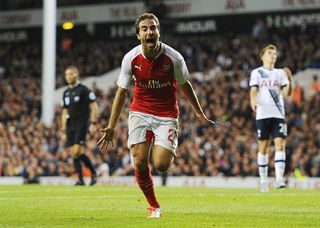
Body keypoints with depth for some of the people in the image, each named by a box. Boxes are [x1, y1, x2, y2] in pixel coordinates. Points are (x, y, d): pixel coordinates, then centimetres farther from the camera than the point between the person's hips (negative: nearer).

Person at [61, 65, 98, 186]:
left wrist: (93, 123, -15)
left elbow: (94, 107, -7)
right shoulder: (66, 93, 15)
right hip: (70, 125, 7)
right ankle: (80, 180, 6)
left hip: (82, 124, -7)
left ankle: (93, 172, -1)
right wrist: (63, 131, 15)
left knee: (77, 151, -17)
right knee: (73, 153, 1)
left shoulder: (84, 90, -5)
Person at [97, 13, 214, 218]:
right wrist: (111, 127, 0)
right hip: (140, 112, 2)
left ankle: (171, 153, 24)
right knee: (140, 163, -11)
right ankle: (154, 207, 10)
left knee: (161, 165, -15)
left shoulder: (173, 57, -13)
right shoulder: (131, 58, -9)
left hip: (167, 115, -2)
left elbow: (185, 85, 4)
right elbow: (122, 93, 1)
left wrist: (200, 114, 9)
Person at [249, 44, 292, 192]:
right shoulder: (256, 73, 8)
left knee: (280, 144, -10)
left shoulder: (280, 73, 14)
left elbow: (287, 93, 6)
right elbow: (253, 90, -5)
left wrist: (289, 80, -11)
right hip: (262, 114, -2)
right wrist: (253, 102, -25)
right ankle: (263, 179, 8)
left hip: (278, 114, 2)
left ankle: (279, 178, -15)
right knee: (263, 146, 1)